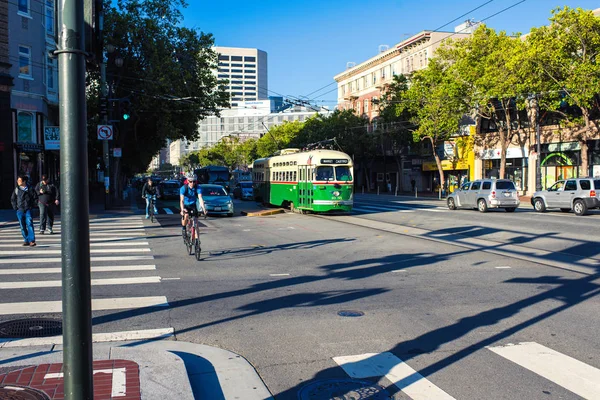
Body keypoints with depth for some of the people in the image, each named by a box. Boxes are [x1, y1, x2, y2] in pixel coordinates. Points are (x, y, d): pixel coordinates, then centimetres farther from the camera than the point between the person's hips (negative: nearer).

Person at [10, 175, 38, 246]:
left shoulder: (30, 189, 1)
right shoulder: (16, 189, 7)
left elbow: (35, 198, 6)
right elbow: (12, 199, 15)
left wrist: (32, 206, -1)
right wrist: (15, 207, 4)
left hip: (28, 210, -3)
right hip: (20, 211, 3)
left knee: (29, 224, -13)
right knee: (22, 226, 5)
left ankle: (32, 240, -14)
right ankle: (26, 240, 12)